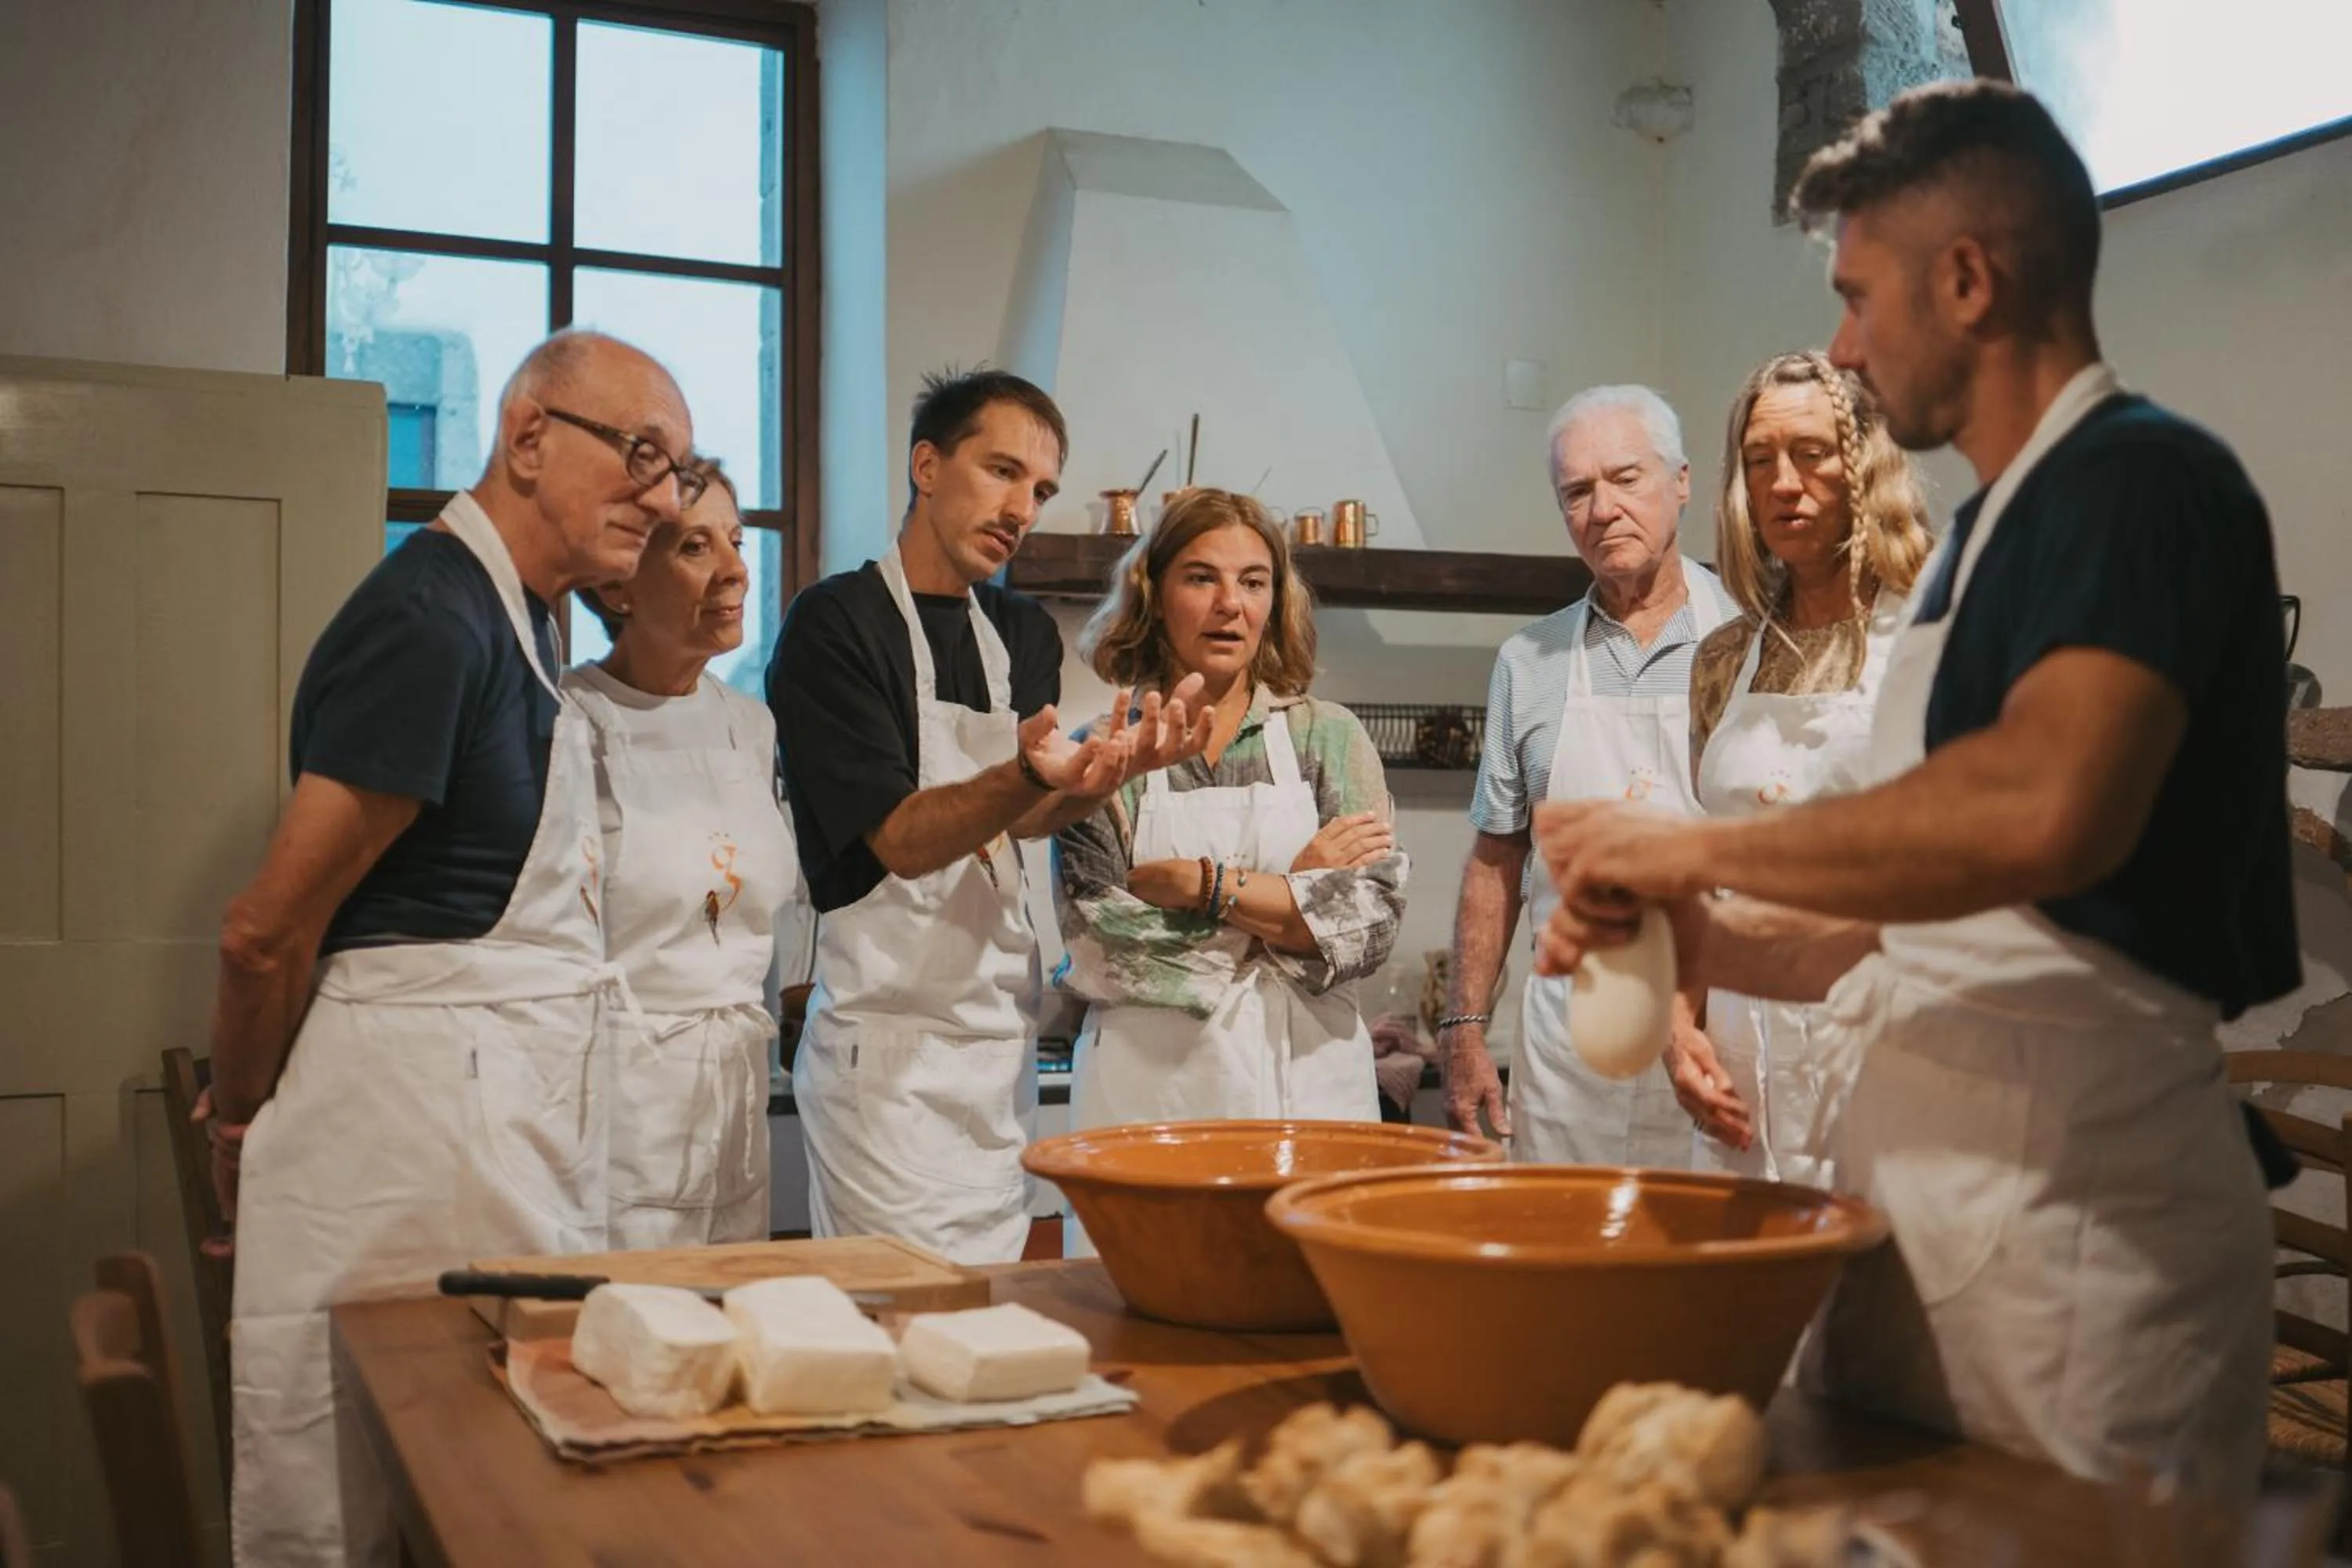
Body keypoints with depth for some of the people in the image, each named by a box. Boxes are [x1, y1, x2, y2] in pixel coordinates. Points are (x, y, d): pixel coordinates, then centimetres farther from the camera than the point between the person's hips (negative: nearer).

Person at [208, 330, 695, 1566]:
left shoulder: (510, 615, 14)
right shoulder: (431, 620, -17)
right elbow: (269, 929, -15)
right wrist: (238, 1126, 0)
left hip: (501, 1128, 9)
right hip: (413, 1135, -9)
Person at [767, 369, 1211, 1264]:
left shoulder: (1025, 635, 14)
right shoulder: (835, 624, -7)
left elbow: (1027, 820, 2)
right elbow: (902, 838, -14)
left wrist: (1113, 768, -19)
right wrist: (1030, 776, -32)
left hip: (1005, 1045, 7)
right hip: (890, 1057, -6)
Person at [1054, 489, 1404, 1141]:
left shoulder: (1329, 737, 5)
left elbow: (1372, 923, -6)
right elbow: (1099, 948, -9)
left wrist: (1197, 883, -12)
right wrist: (1293, 892, -9)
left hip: (1306, 1087, 1)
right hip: (1147, 1089, -1)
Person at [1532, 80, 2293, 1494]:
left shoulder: (2145, 478, -12)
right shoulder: (1991, 529, 17)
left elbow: (2048, 809, -31)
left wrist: (1697, 846, -19)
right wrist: (1716, 938, 6)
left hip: (2075, 1216, -9)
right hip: (1933, 1194, 9)